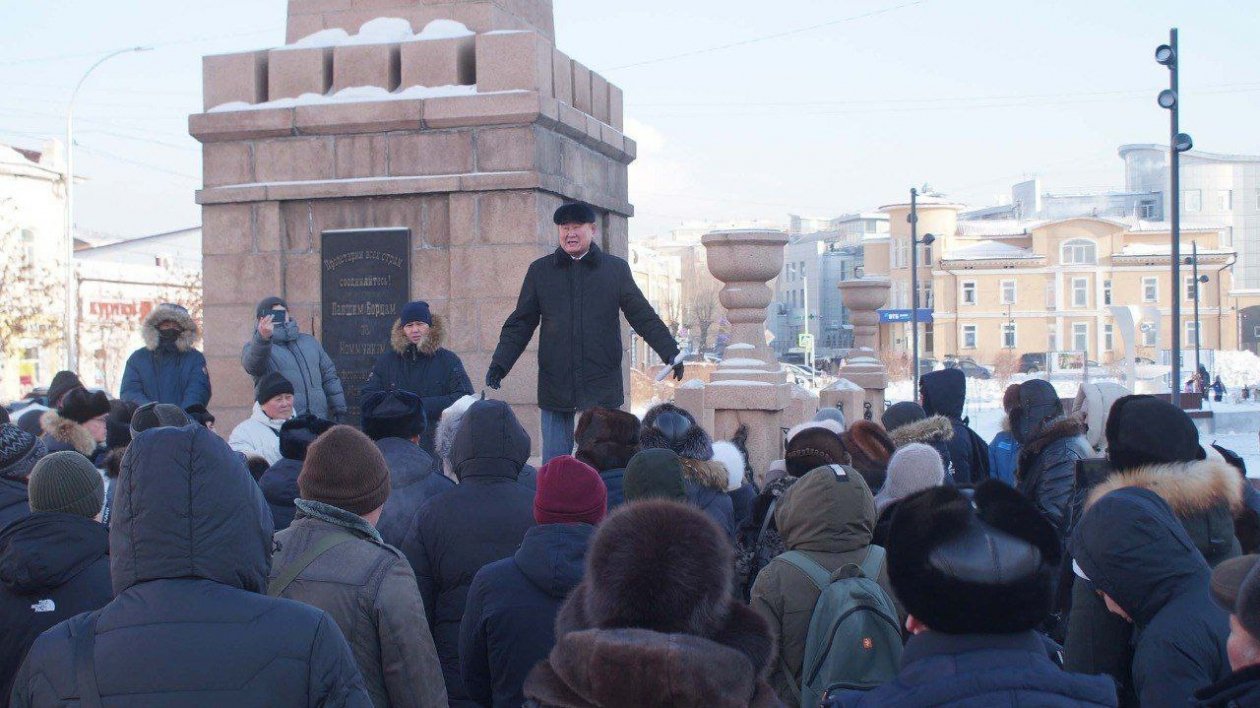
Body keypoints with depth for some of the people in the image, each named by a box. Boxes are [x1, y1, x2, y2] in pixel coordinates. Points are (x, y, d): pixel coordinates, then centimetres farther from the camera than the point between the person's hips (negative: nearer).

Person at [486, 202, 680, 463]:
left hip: (602, 391, -1)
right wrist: (499, 364, -3)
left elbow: (644, 317, 6)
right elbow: (520, 324, 9)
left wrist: (670, 351, -7)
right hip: (555, 389, 1)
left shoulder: (616, 269, 6)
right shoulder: (540, 271, 8)